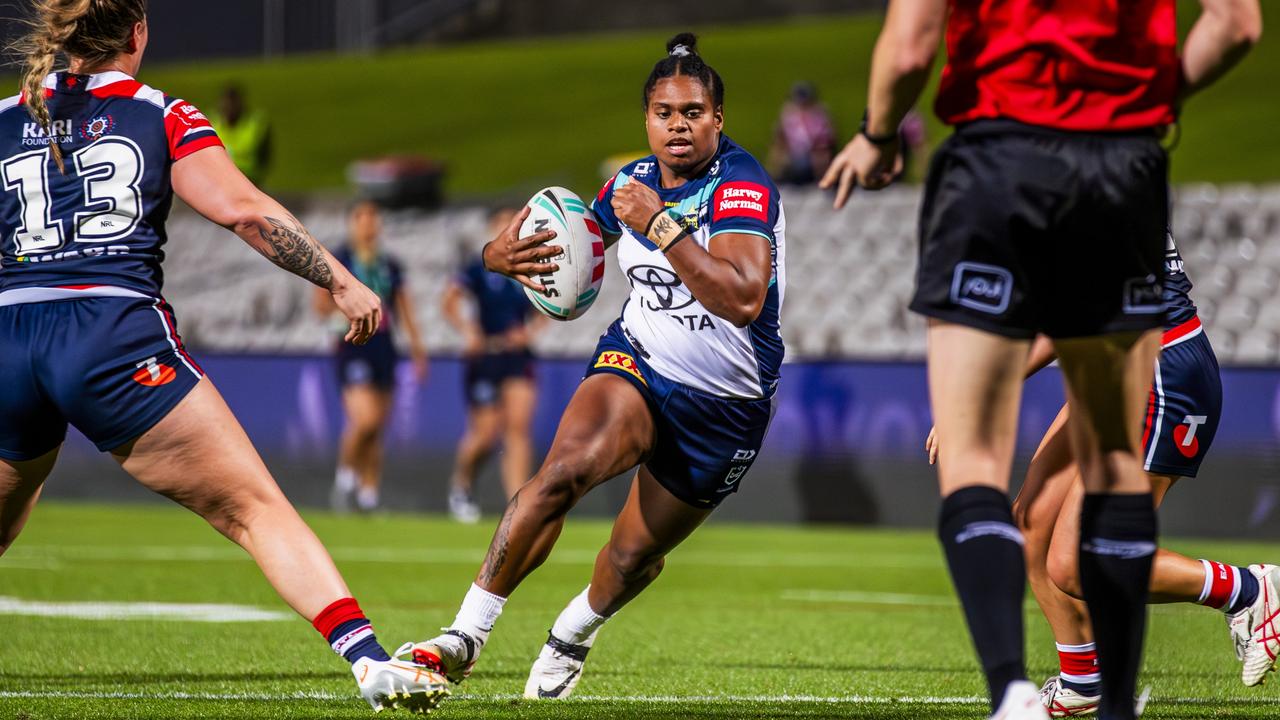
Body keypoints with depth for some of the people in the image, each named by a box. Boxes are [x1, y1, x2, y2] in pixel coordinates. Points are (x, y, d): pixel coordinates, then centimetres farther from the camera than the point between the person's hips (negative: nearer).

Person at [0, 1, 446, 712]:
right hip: (118, 342, -3)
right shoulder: (161, 115, 9)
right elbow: (244, 210, -3)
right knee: (257, 510, -5)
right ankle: (370, 660, -19)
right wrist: (341, 282, 0)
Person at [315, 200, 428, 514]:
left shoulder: (391, 266, 12)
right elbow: (322, 308, -4)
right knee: (365, 420, -21)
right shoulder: (339, 260, -2)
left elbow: (405, 311, 18)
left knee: (377, 430, 6)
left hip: (384, 350, 5)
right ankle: (345, 477, 3)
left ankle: (368, 497, 13)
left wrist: (417, 348, 12)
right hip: (353, 350, -5)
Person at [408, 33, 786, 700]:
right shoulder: (632, 182, -1)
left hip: (723, 405, -3)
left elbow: (743, 299, -35)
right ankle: (465, 636, -26)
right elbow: (565, 240, 12)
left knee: (635, 556, 9)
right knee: (564, 468, -28)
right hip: (636, 358, 3)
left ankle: (572, 638, 44)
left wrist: (659, 223, -35)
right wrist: (508, 253, -13)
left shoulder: (742, 186, -20)